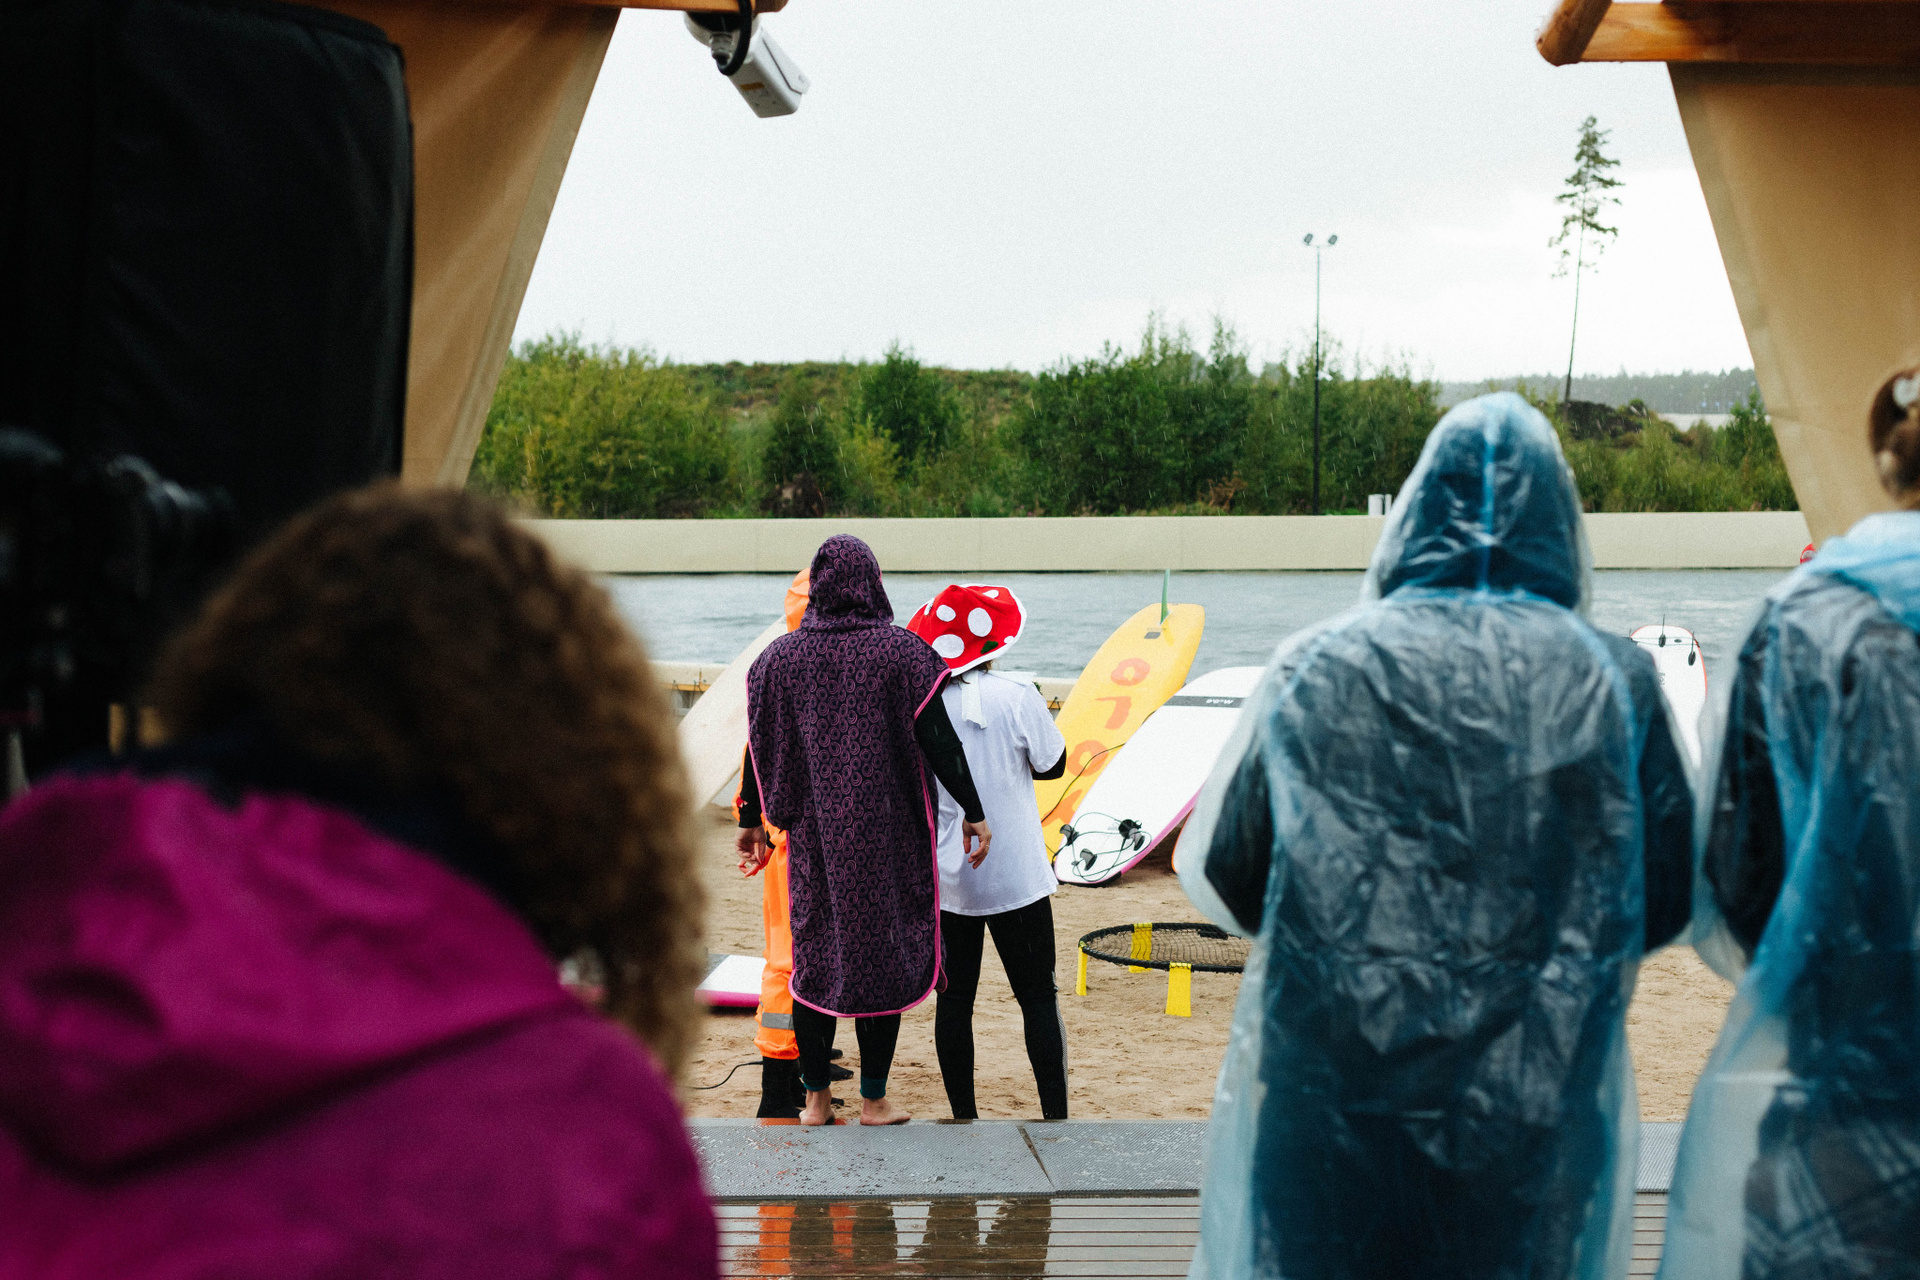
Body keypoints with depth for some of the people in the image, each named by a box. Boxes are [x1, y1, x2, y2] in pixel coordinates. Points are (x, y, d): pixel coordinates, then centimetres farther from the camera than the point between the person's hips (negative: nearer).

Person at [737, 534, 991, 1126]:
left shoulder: (781, 655, 1)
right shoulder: (902, 650, -8)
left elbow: (760, 745, 6)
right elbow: (938, 739, -11)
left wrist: (752, 821, 17)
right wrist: (973, 811, -4)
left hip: (812, 831, 2)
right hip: (885, 830, -2)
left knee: (814, 950, 11)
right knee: (880, 948, 6)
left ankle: (816, 1099, 14)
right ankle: (874, 1100, 10)